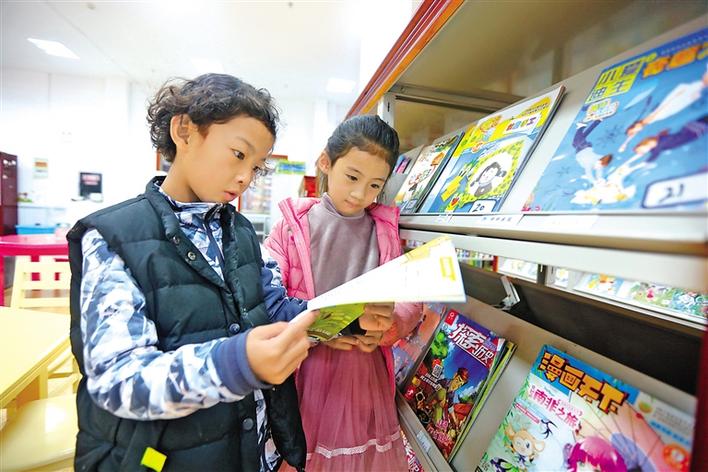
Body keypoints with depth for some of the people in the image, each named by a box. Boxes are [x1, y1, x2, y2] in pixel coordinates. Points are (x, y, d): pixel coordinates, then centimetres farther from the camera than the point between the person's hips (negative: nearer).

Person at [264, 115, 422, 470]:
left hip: (365, 373, 3)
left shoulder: (385, 231, 2)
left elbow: (410, 300, 1)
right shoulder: (293, 225, -7)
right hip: (302, 368, -2)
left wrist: (388, 326, -18)